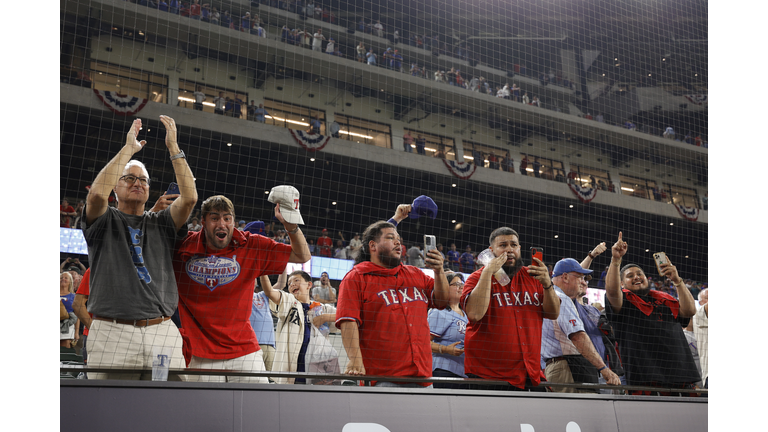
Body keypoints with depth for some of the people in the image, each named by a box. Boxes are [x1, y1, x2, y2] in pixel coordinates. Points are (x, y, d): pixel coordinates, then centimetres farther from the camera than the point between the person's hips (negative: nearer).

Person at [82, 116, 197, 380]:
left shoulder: (161, 224, 17)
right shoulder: (104, 221, 11)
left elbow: (190, 197, -1)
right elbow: (97, 194, -12)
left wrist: (173, 147, -1)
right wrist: (128, 149, -5)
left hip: (162, 332, 2)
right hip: (113, 331, -2)